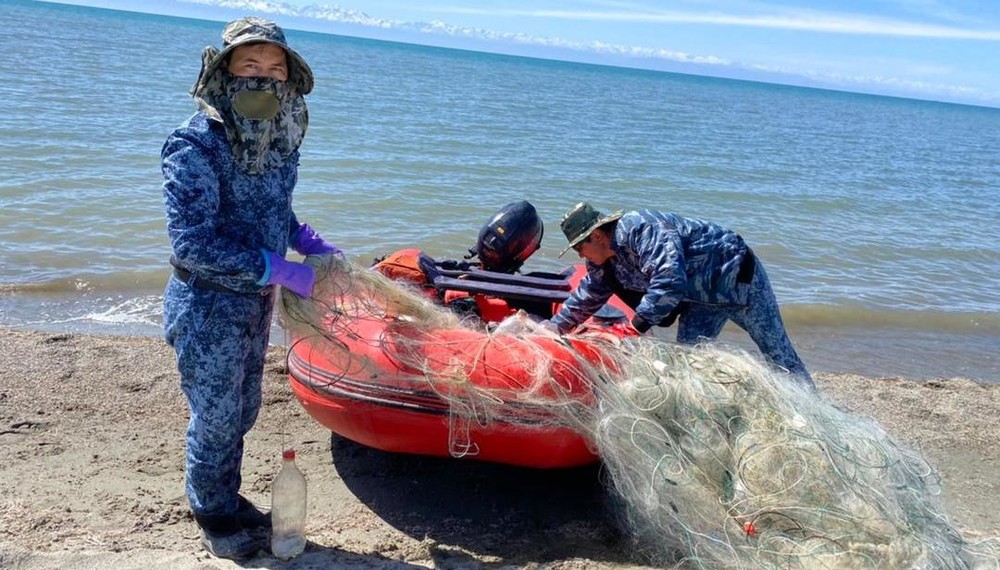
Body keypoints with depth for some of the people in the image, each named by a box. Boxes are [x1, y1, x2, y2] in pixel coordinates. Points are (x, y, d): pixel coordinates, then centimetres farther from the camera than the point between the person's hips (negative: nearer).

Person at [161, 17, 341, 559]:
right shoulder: (195, 143, -22)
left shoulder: (279, 138, 0)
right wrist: (280, 270, -26)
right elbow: (192, 243, -26)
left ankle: (228, 498, 43)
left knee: (242, 411, 21)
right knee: (215, 418, 10)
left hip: (255, 302, 7)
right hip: (207, 307, -7)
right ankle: (213, 517, 33)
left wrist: (308, 241, -2)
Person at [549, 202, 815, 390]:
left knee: (777, 351, 4)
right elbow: (586, 298, 11)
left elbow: (669, 280, -41)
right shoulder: (606, 263, -2)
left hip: (737, 276, -8)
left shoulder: (638, 229, -33)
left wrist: (635, 327, -39)